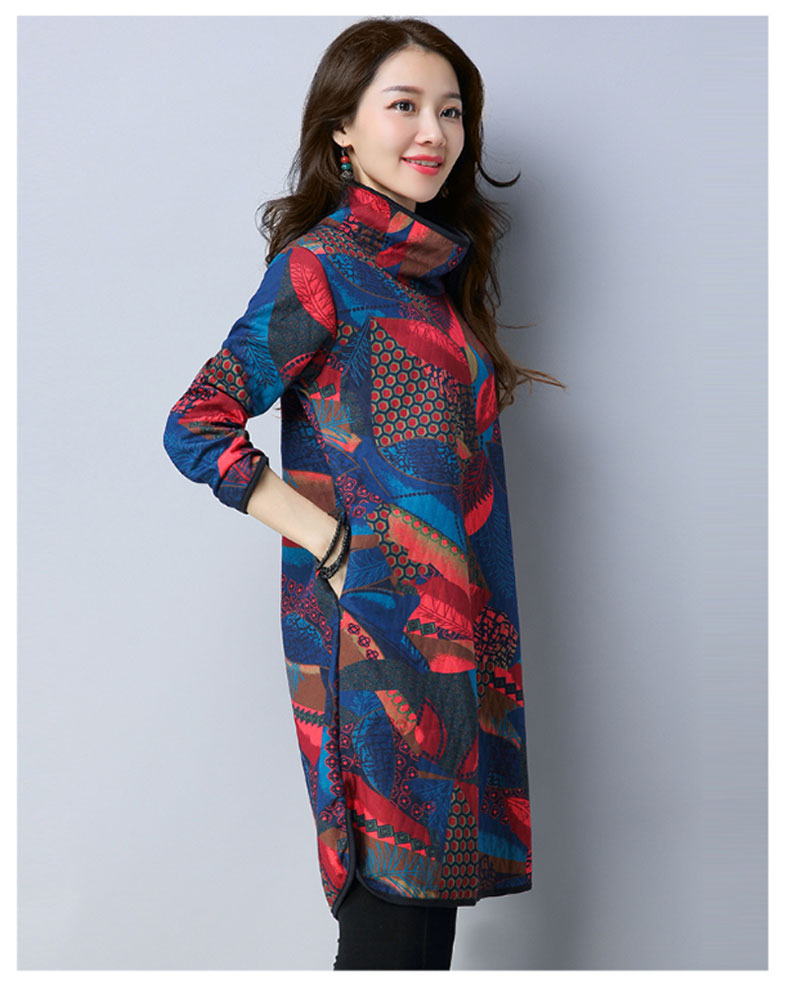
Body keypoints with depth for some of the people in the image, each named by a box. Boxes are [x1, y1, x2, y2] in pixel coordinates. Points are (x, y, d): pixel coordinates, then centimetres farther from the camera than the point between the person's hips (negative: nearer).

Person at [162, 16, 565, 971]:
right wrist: (333, 544, -14)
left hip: (451, 630, 8)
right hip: (374, 627, -8)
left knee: (432, 890, 12)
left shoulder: (431, 266, 15)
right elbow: (196, 428, -15)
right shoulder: (323, 265, -9)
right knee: (395, 907, -3)